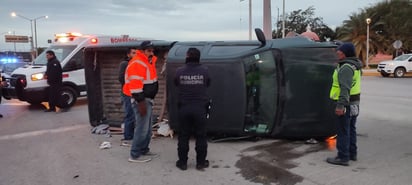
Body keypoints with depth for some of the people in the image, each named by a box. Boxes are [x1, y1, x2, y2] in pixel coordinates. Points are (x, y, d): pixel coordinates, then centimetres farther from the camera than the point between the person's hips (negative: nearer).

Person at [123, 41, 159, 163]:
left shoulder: (149, 61, 14)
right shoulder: (137, 63, -18)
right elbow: (135, 85, -25)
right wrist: (141, 102, -26)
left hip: (148, 99, 11)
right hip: (141, 100, -10)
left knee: (148, 129, 17)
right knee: (142, 128, -7)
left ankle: (144, 150, 29)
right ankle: (135, 155, 2)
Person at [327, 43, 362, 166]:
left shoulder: (346, 68, -19)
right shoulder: (353, 65, 13)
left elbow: (345, 88, -27)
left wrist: (340, 105, -30)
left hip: (347, 103, -10)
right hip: (354, 102, 10)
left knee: (343, 130, -4)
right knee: (351, 129, 18)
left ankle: (343, 157, 1)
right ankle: (352, 153, 28)